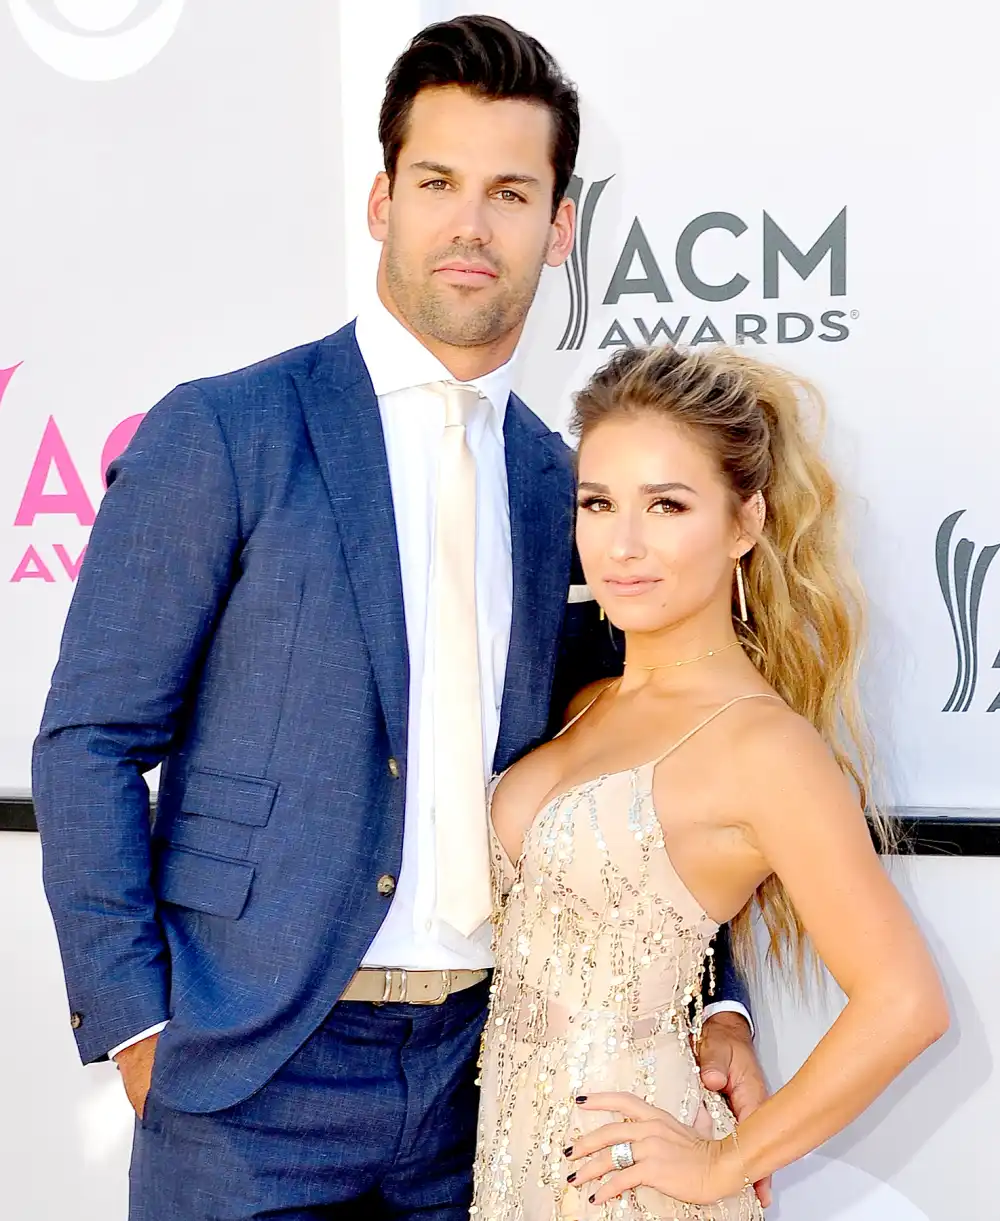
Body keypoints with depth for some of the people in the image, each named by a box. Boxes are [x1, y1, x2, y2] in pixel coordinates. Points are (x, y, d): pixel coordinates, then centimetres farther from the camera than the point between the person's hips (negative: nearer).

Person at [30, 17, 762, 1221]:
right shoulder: (220, 433, -7)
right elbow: (88, 745, -6)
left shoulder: (558, 485, 8)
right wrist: (136, 1029, -10)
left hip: (478, 1067, 5)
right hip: (254, 1076, -4)